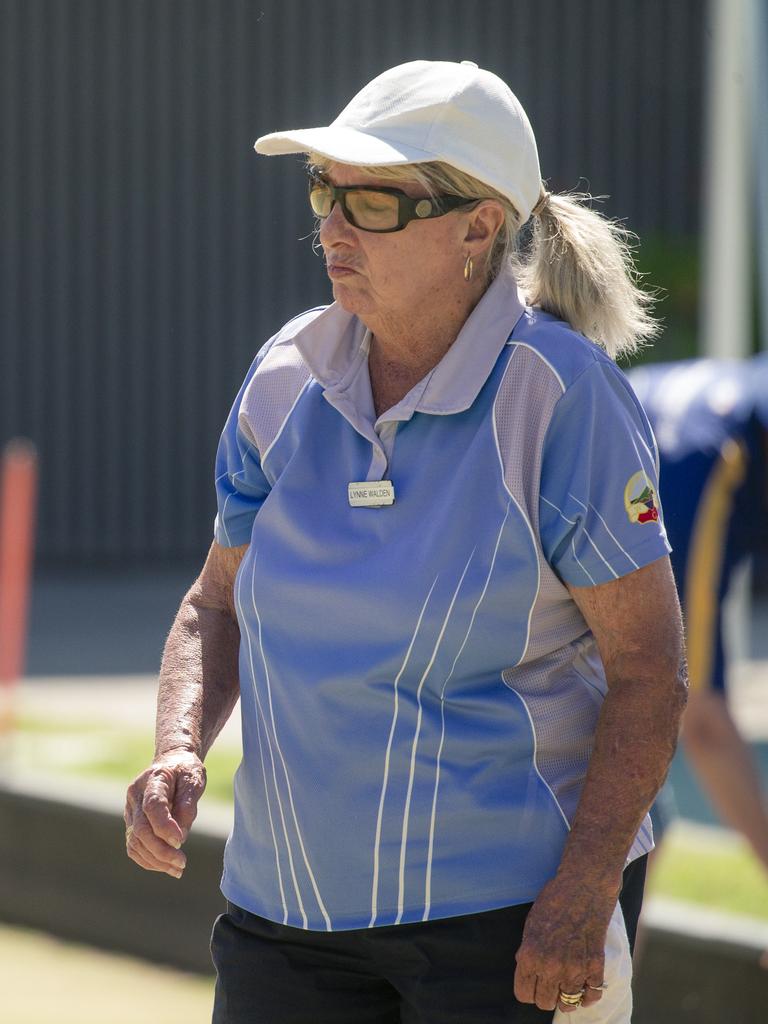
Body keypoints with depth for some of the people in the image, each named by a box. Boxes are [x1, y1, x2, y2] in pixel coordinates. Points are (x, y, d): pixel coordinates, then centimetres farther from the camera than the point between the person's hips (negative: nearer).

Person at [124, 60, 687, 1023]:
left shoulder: (562, 393, -12)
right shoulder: (289, 374, 3)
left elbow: (648, 670, -11)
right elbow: (219, 603, 14)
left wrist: (581, 900, -18)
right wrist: (179, 750, -6)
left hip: (511, 910, -5)